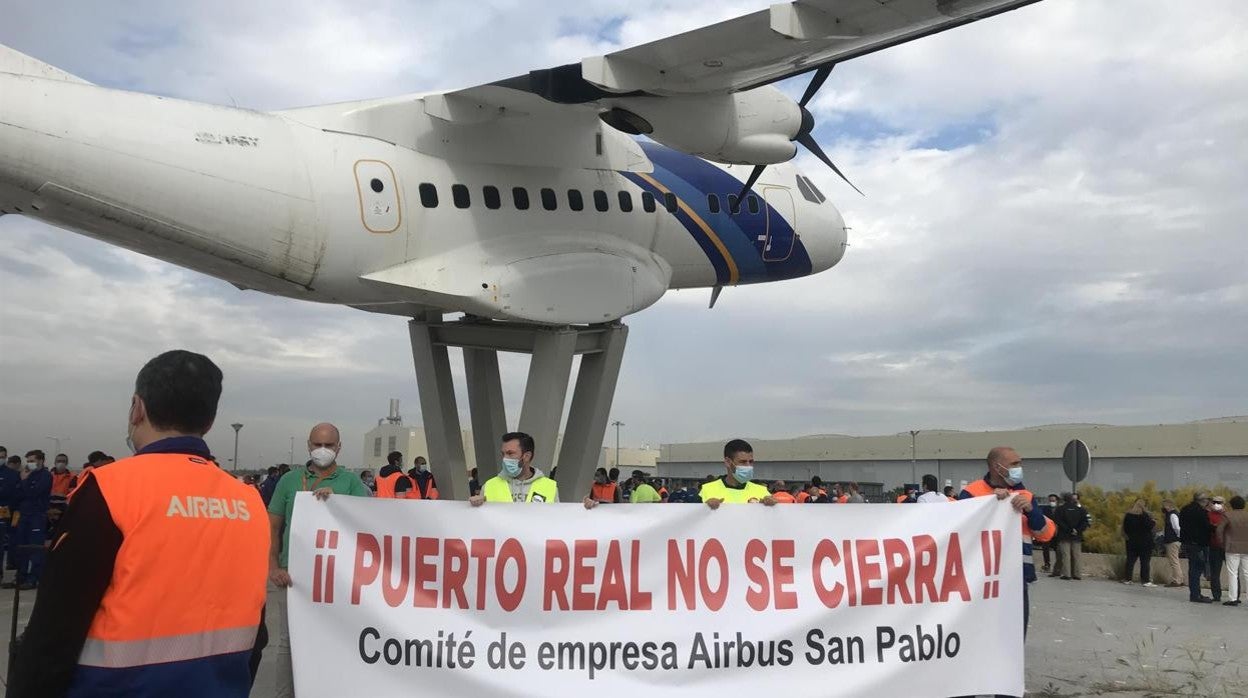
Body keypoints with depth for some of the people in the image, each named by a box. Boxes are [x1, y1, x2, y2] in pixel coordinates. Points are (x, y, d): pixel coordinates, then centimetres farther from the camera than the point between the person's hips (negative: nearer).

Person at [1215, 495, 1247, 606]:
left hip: (1233, 548, -4)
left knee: (1233, 574, -2)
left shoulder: (1228, 516, -7)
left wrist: (1223, 542, 3)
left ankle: (1233, 598, -3)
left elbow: (1219, 530, -10)